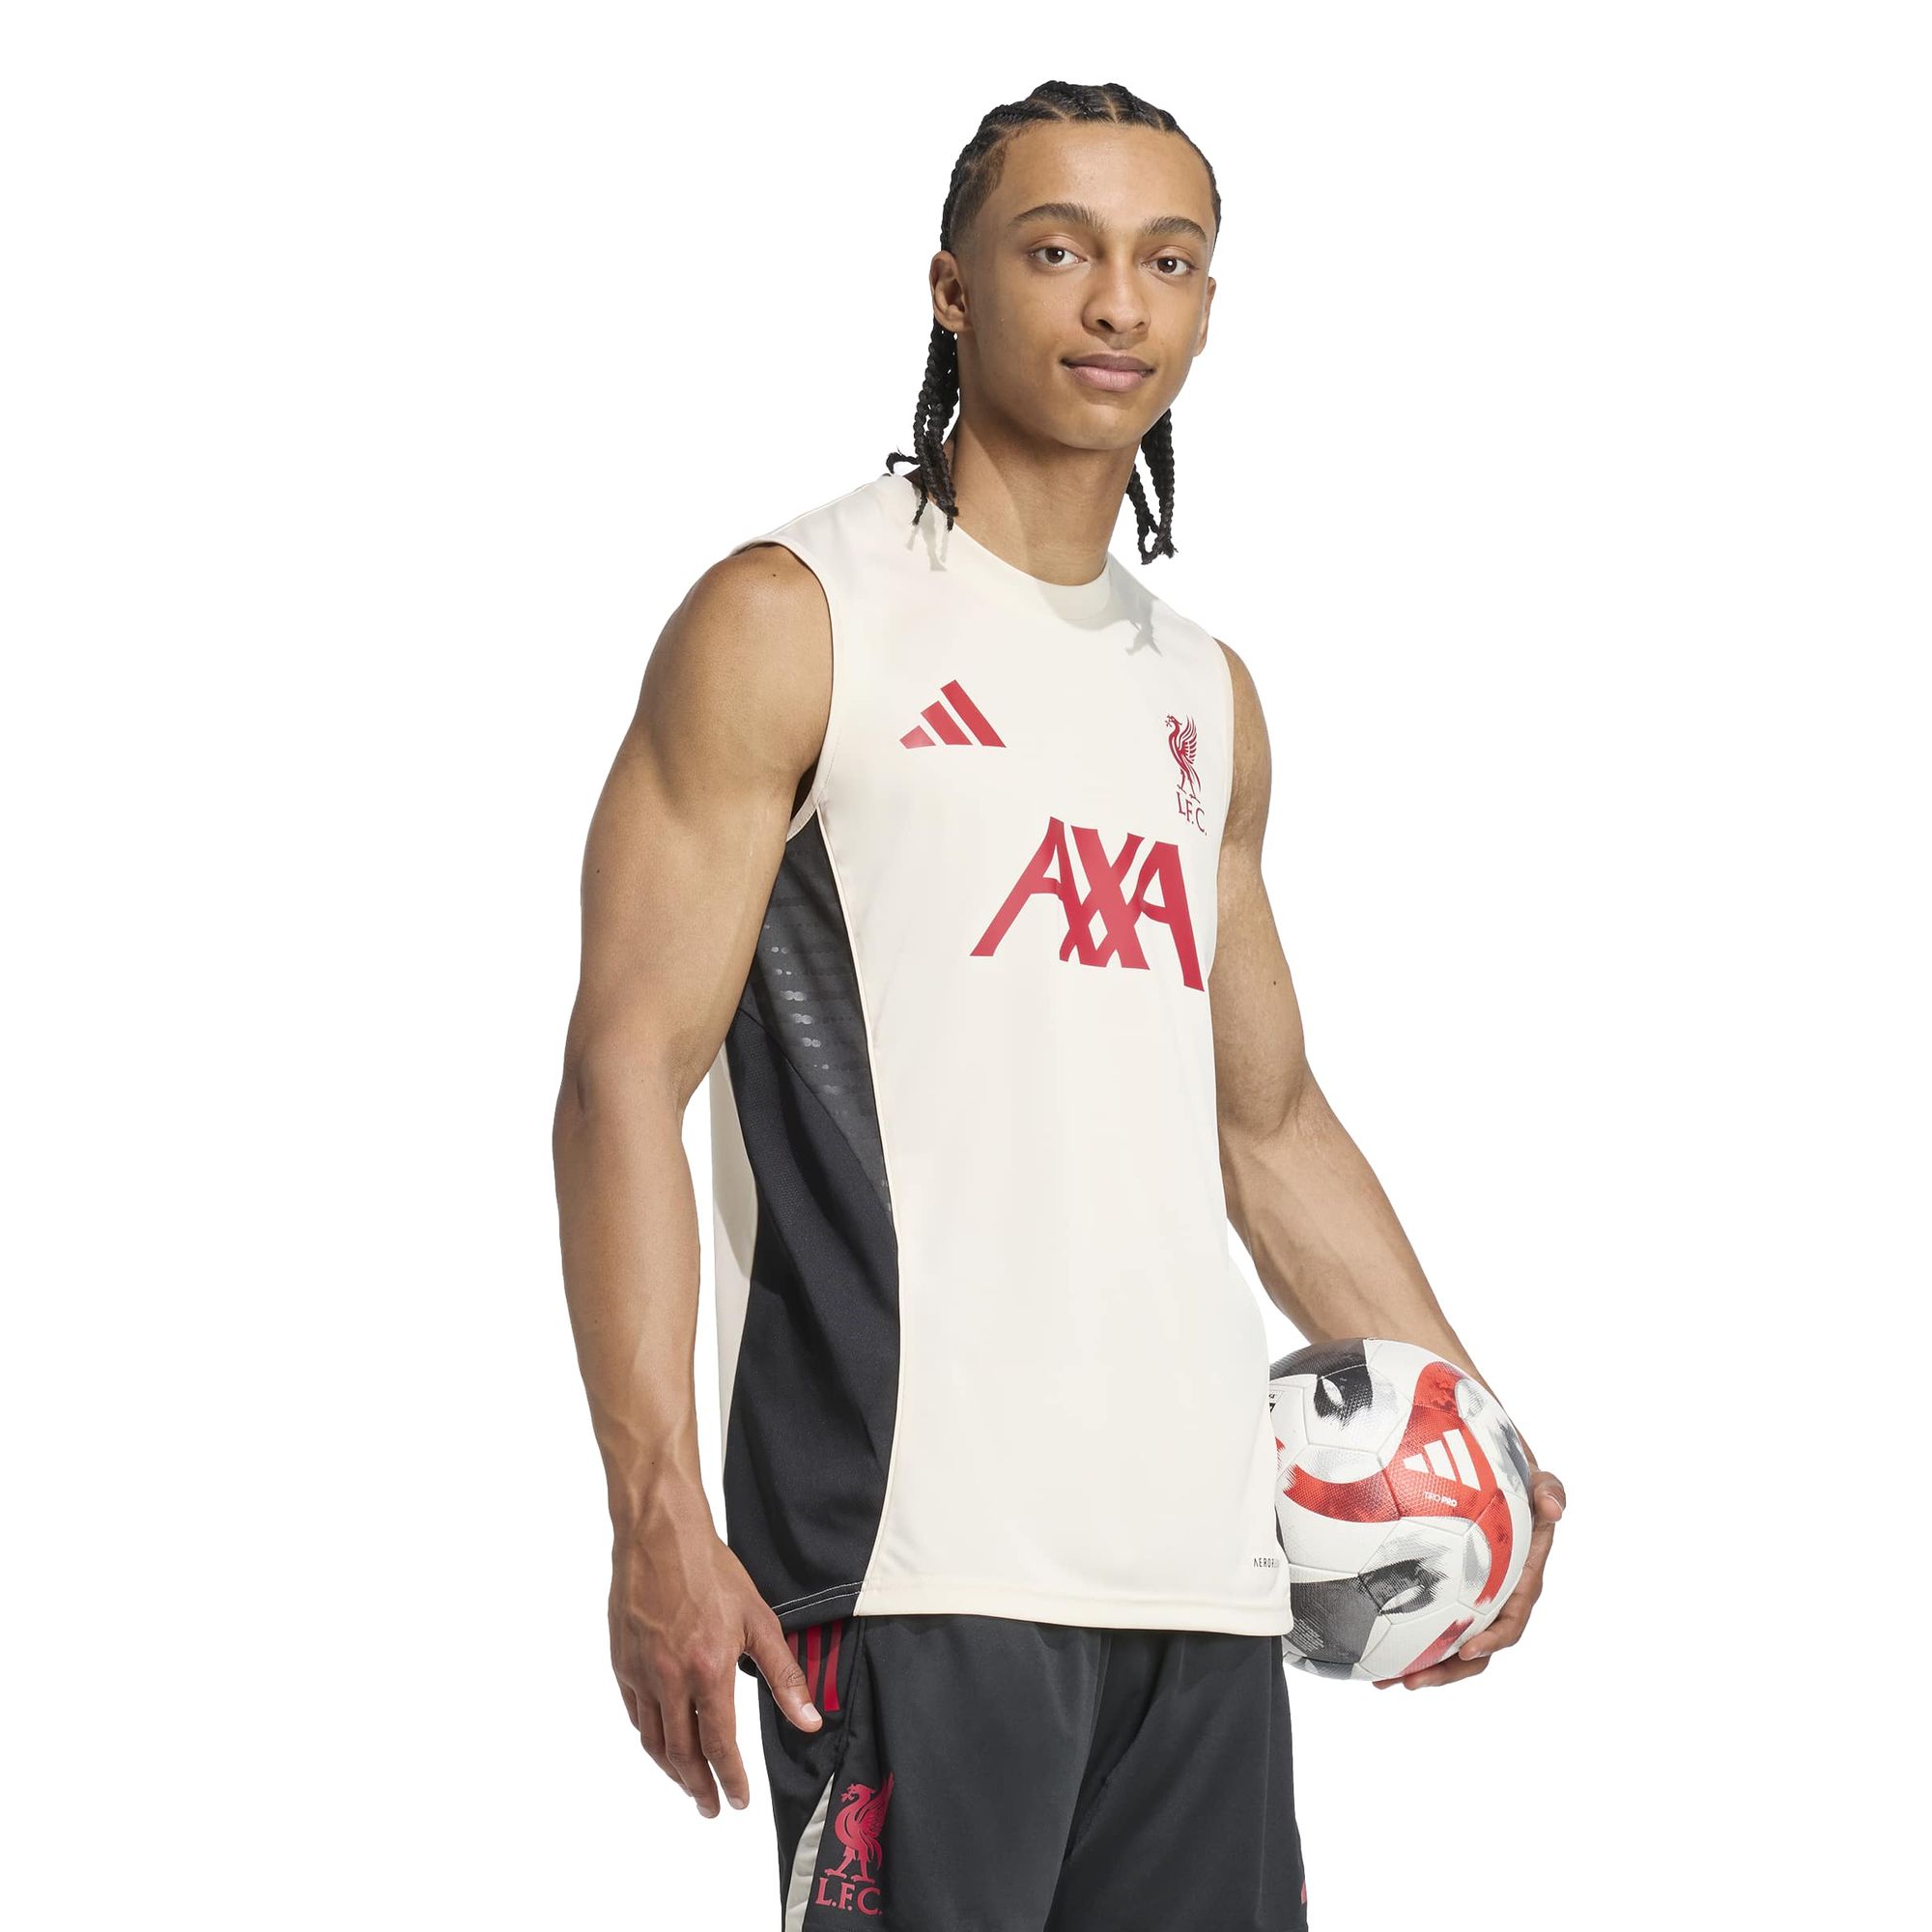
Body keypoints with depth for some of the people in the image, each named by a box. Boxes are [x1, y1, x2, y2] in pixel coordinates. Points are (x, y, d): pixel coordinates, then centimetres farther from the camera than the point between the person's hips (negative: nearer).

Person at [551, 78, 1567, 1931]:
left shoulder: (1207, 696, 19)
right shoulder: (792, 622, -1)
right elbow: (627, 1070, -8)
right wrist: (656, 1512, -18)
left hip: (1203, 1556, 7)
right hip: (918, 1552, -6)